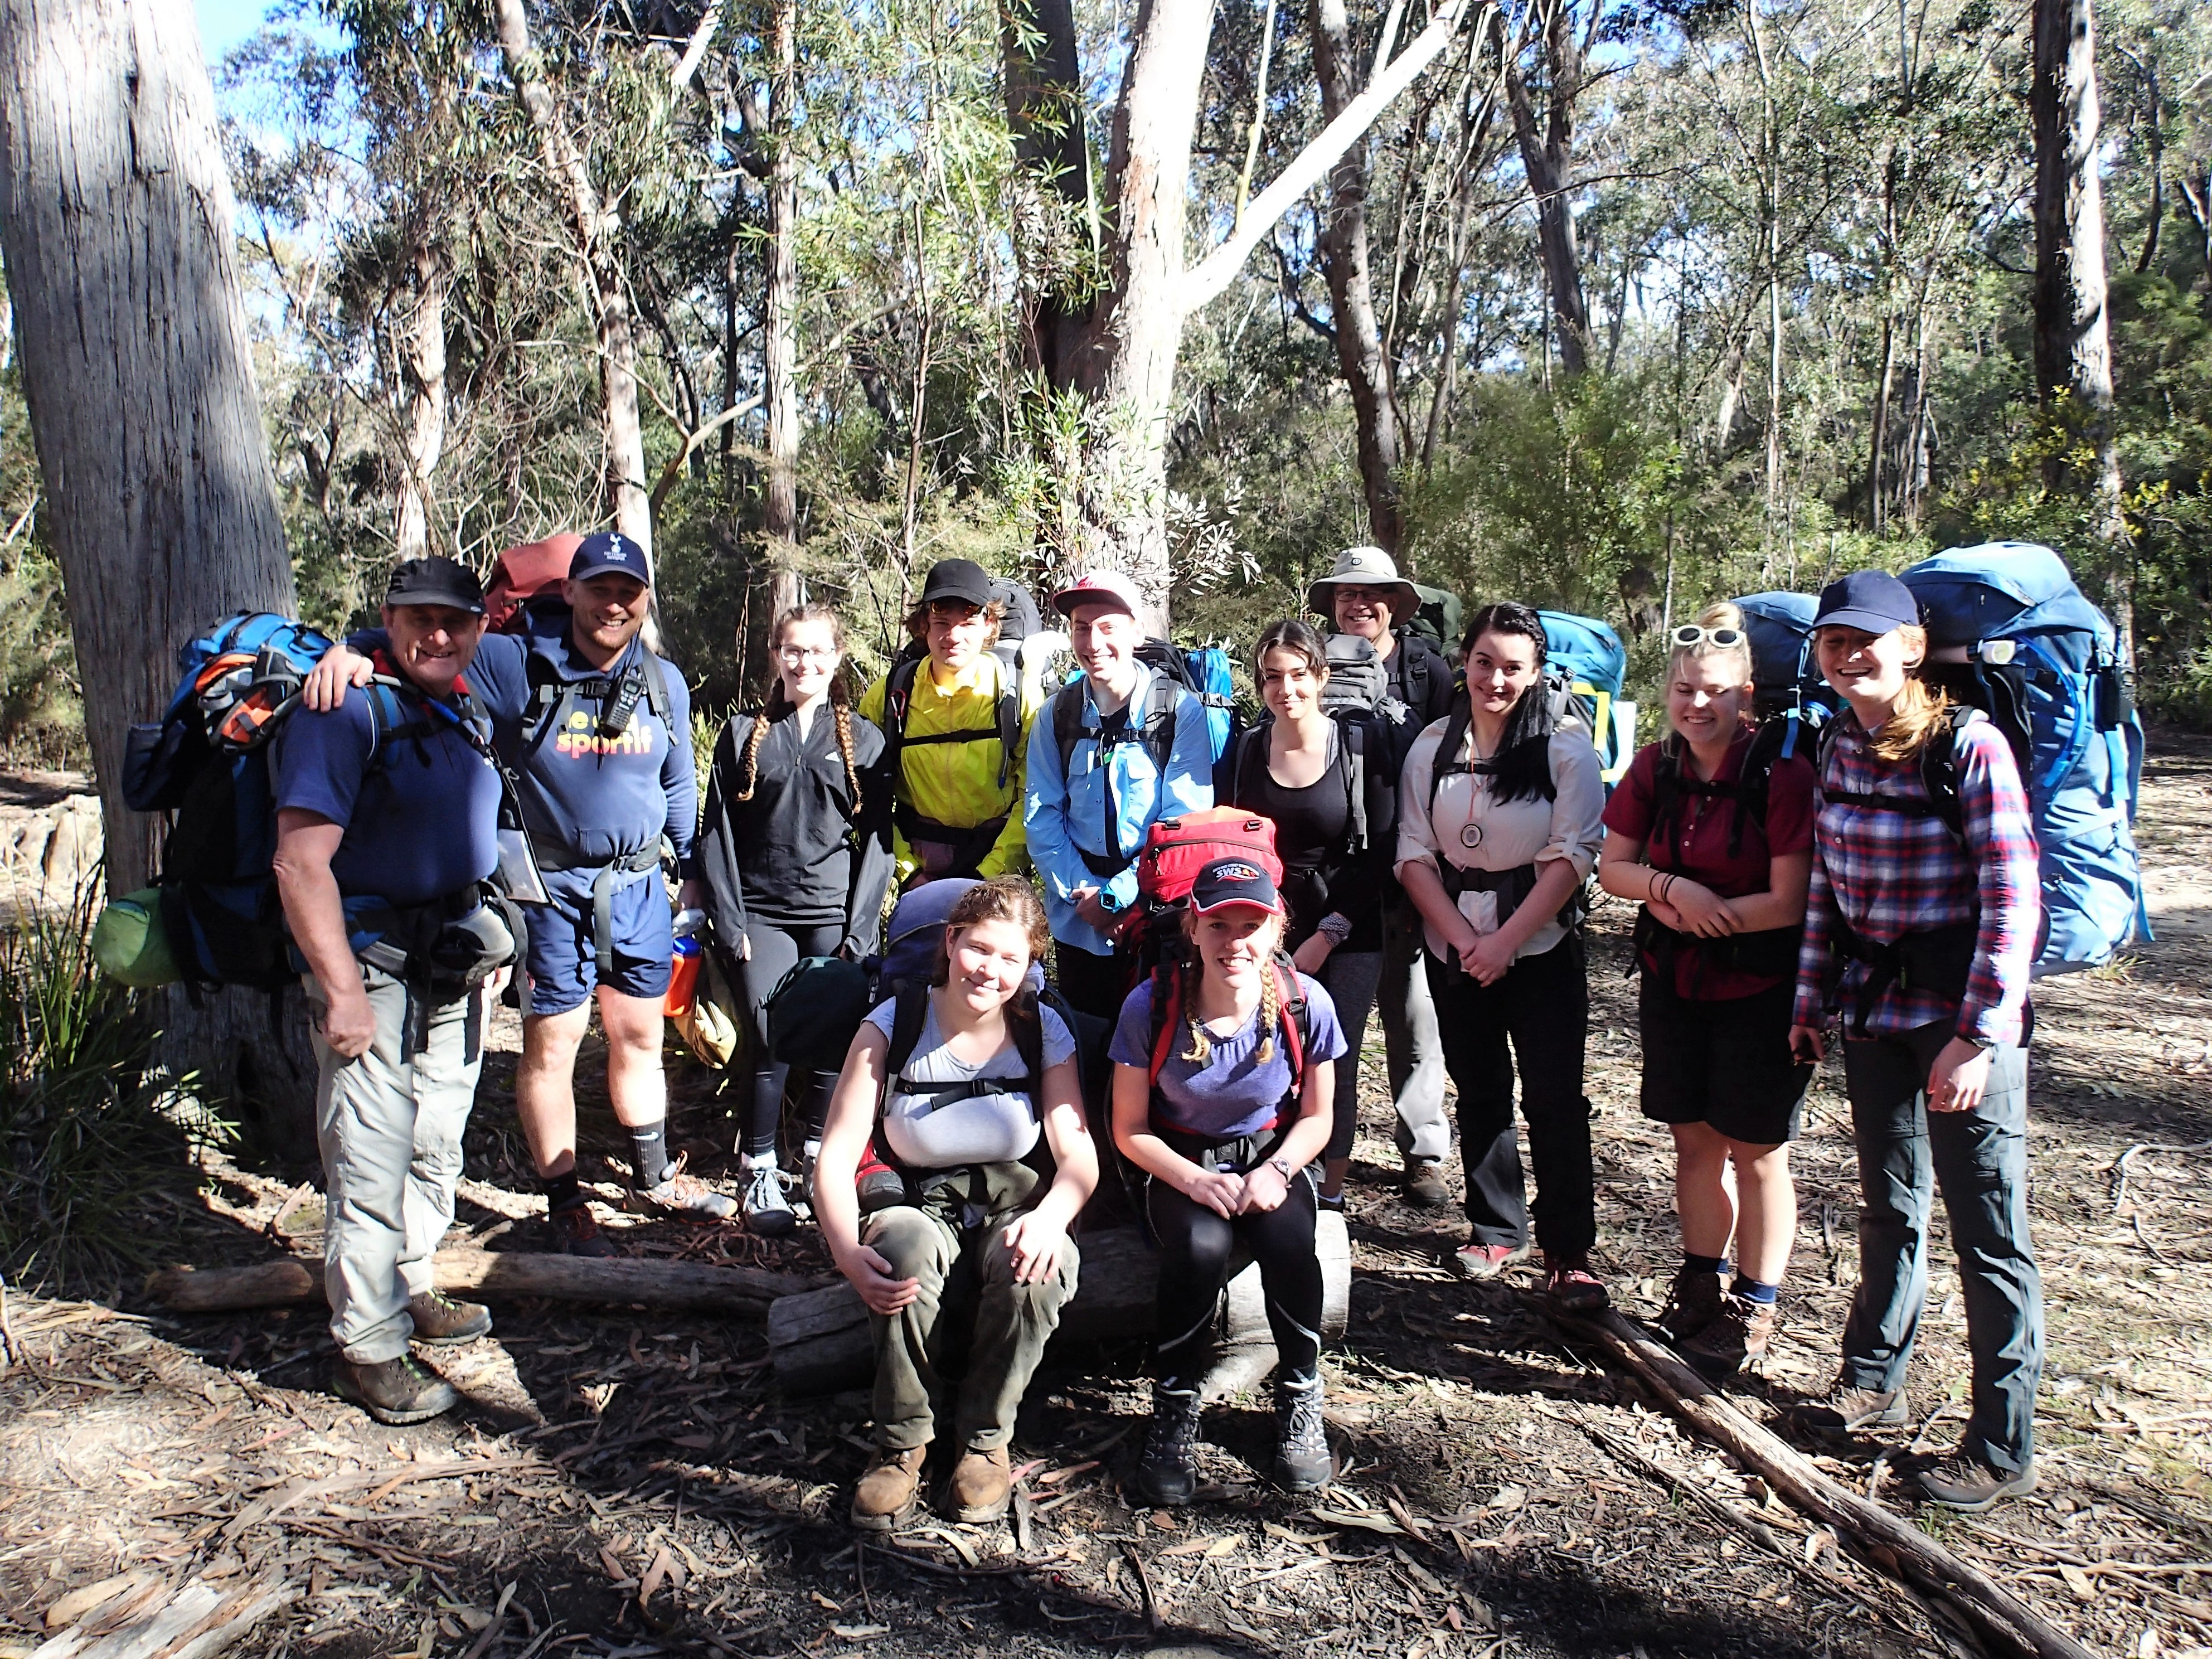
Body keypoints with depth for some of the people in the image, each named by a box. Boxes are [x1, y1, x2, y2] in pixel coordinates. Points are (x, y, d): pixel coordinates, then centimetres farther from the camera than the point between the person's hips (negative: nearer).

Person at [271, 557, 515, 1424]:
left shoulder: (462, 714, 11)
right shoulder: (349, 711, -15)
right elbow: (302, 862, -22)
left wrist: (488, 939, 18)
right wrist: (342, 990, -24)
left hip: (453, 963, 8)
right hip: (374, 962, -8)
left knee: (436, 1147, 18)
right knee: (373, 1163, -3)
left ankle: (411, 1288, 36)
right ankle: (367, 1349, 10)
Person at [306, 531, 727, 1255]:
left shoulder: (665, 683, 3)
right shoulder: (514, 665, -11)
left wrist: (692, 871, 18)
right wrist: (353, 650, -32)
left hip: (639, 884, 4)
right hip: (551, 888, -4)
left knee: (639, 1036, 15)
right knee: (551, 1045, 4)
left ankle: (654, 1179, 33)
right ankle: (565, 1206, 20)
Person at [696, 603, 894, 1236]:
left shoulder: (863, 739, 8)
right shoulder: (744, 735, 9)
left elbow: (877, 840, 4)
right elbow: (716, 833, 7)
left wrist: (861, 929, -4)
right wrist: (728, 921, -2)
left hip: (835, 916, 0)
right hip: (763, 916, 0)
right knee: (774, 1043, -8)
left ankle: (822, 1157, 20)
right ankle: (760, 1175, 7)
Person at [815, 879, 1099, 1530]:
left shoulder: (1043, 1030, -4)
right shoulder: (892, 1026, -9)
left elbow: (1078, 1154, -10)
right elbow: (836, 1157, -13)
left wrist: (1051, 1215, -34)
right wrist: (848, 1250, -33)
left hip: (1008, 1200, 1)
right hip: (916, 1201, -1)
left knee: (1034, 1263, -34)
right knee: (906, 1245, -37)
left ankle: (986, 1439, -9)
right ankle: (902, 1443, -14)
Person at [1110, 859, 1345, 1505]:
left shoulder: (1304, 1002, -13)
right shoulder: (1151, 1006, -17)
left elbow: (1316, 1118, 1)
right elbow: (1130, 1130, -7)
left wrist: (1275, 1172, -18)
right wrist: (1196, 1182, -22)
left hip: (1270, 1159, 1)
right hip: (1180, 1167, -1)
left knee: (1289, 1243, -31)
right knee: (1201, 1248, -33)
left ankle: (1300, 1401, -4)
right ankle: (1174, 1411, -9)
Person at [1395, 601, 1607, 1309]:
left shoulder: (1565, 748, -5)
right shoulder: (1432, 747, 4)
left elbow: (1571, 856, -11)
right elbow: (1414, 853, 0)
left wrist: (1504, 941, -16)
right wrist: (1464, 938, -11)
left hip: (1542, 948, -3)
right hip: (1455, 948, 3)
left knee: (1554, 1098, -5)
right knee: (1480, 1092, 12)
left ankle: (1569, 1254, 6)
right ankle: (1496, 1229, 27)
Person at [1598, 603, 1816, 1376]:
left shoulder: (1781, 773, -17)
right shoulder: (1655, 768, 0)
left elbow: (1790, 902, -20)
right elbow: (1613, 867, 4)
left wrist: (1690, 914, -14)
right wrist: (1671, 888, -15)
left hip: (1760, 989, -5)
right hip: (1674, 984, 5)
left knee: (1755, 1151, 6)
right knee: (1694, 1139, 14)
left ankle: (1753, 1309, 21)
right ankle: (1700, 1284, 31)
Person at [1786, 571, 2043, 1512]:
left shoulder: (1970, 746, -14)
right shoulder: (1840, 749, 5)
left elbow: (2012, 901, -17)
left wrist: (1977, 1036, -19)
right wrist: (1811, 1002, 12)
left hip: (1964, 1017, -6)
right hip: (1876, 1012, 6)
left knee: (1989, 1233, 1)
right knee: (1890, 1209, 19)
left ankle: (2002, 1450, 13)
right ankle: (1874, 1382, 35)